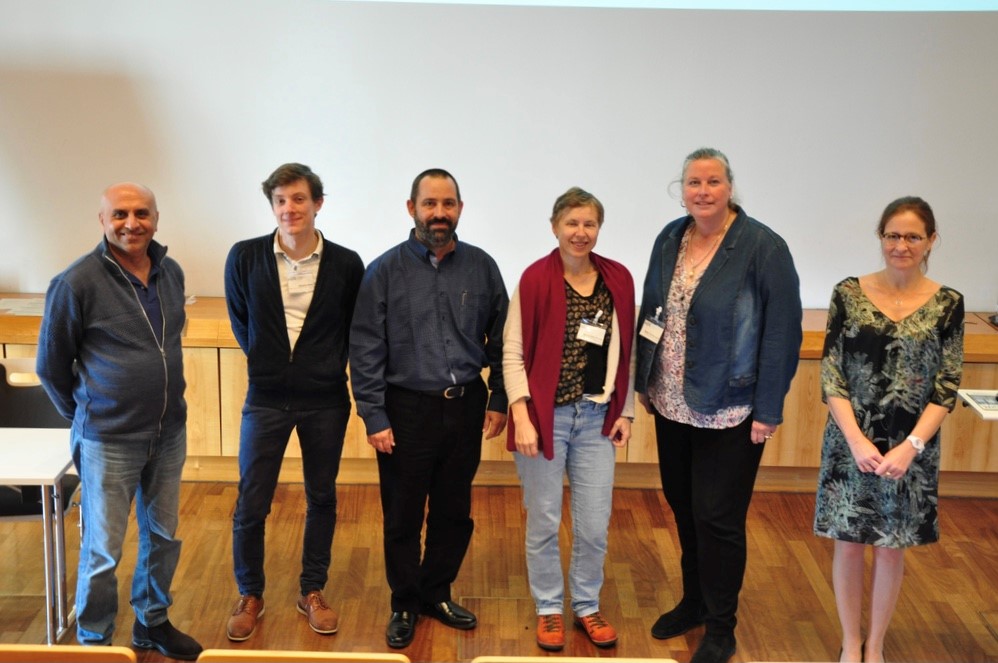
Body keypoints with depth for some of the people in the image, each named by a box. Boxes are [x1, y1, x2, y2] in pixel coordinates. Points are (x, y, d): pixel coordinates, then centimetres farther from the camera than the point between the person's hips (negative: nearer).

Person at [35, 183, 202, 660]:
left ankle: (153, 624, 37)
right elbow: (51, 365, -4)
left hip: (170, 432, 6)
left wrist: (164, 406, 15)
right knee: (102, 551, 6)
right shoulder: (76, 283, -15)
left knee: (163, 536, 18)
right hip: (108, 441, -5)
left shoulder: (172, 273, 1)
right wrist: (86, 417, 4)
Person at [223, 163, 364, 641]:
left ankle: (312, 592, 30)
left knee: (321, 498, 13)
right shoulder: (245, 257, -7)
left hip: (326, 400, 0)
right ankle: (250, 596, 25)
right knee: (251, 504, 4)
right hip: (266, 398, 0)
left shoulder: (346, 264, -8)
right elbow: (239, 320, 9)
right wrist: (266, 360, 11)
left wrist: (328, 367, 5)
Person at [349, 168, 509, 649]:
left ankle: (437, 594, 34)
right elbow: (365, 351, -7)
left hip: (465, 406, 3)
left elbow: (500, 339, 7)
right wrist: (374, 417, -9)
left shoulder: (481, 267, 1)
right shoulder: (384, 271, -7)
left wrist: (499, 400, 5)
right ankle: (405, 604, 27)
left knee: (454, 512, 14)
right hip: (407, 409, -2)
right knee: (403, 517, 9)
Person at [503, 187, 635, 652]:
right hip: (545, 416, -3)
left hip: (597, 418, 3)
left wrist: (625, 411, 8)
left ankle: (587, 606, 30)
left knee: (595, 526, 8)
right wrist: (521, 416, -15)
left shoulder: (618, 280, 3)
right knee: (543, 523, 9)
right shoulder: (535, 279, -8)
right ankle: (549, 609, 28)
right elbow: (512, 353, -8)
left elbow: (625, 352, 10)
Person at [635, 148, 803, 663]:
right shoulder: (670, 240, 4)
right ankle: (694, 601, 38)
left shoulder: (763, 248, -14)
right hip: (671, 406, 6)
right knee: (682, 507, 17)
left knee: (718, 519, 2)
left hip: (730, 412, -5)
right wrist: (644, 381, 11)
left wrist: (768, 410, -15)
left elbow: (783, 332, -14)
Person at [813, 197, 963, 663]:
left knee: (892, 549, 12)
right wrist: (857, 440, -15)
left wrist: (910, 446, -14)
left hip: (912, 449, 0)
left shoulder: (947, 304, -4)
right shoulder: (849, 294, -5)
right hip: (851, 444, 0)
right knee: (849, 545, 9)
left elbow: (946, 388, -4)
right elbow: (830, 376, -5)